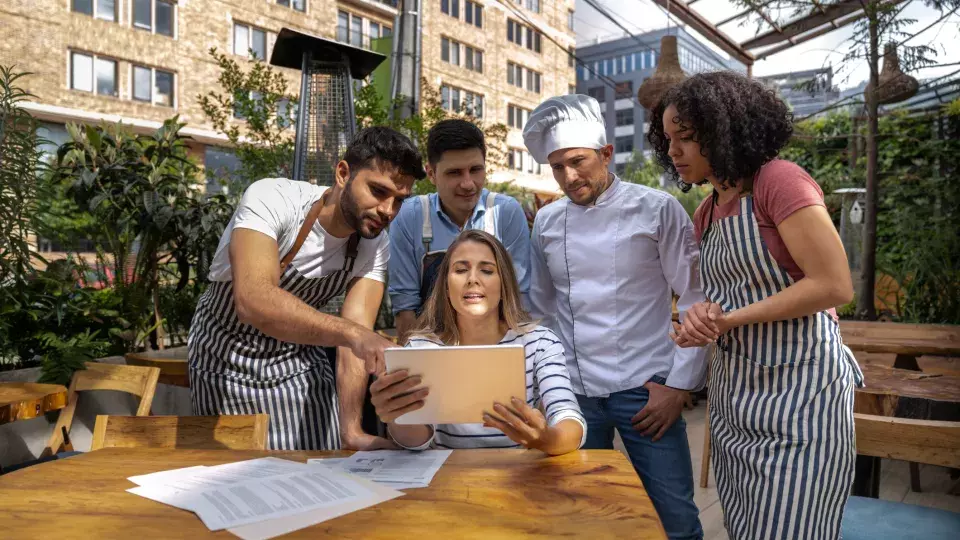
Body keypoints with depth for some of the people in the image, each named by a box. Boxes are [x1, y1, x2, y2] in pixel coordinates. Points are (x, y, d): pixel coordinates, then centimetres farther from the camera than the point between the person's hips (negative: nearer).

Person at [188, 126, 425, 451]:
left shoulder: (375, 248, -13)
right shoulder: (271, 199, -27)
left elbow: (355, 339, -20)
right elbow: (253, 301, -43)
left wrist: (351, 430, -33)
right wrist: (351, 333, -55)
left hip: (298, 360, 4)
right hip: (228, 357, -3)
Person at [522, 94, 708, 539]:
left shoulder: (657, 210, -5)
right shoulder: (546, 222, 6)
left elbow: (697, 299, -5)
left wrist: (680, 384, -9)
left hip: (643, 387, -3)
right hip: (572, 390, 4)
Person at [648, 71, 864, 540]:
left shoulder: (781, 181, -13)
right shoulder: (706, 213, 10)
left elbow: (834, 286, -19)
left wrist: (730, 319, -17)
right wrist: (704, 318, -9)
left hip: (797, 389, -8)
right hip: (734, 395, 8)